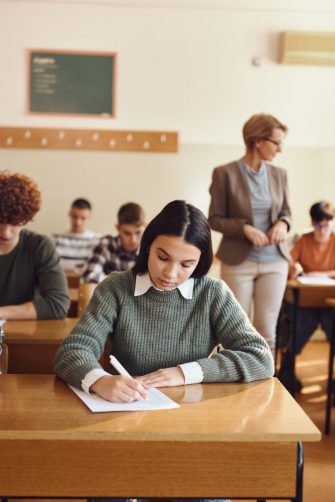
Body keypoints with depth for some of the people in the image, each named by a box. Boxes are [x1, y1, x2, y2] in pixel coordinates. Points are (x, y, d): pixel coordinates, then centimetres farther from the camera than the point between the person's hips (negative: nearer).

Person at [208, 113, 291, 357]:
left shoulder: (279, 174, 4)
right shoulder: (225, 173, -8)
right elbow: (215, 219, -5)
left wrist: (282, 224, -8)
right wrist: (244, 229, -20)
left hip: (274, 262, 3)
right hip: (238, 262, -3)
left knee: (267, 331, 6)